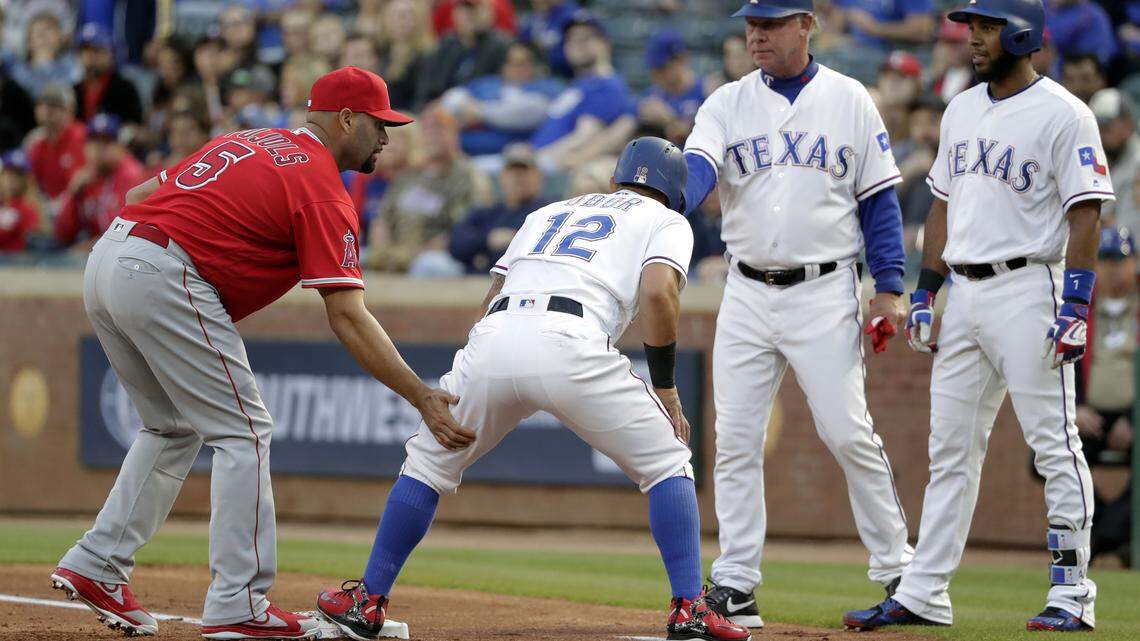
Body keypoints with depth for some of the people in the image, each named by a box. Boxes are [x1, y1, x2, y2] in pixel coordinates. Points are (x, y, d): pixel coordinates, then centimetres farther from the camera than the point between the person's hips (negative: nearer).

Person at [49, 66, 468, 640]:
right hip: (166, 278, -9)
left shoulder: (243, 142, 24)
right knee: (244, 431, -2)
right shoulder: (322, 190, -3)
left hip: (103, 265, 9)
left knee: (174, 427, 23)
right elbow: (348, 318, -10)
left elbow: (138, 195, 24)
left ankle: (97, 566, 19)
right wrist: (422, 398, -11)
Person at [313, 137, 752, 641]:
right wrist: (665, 390, 8)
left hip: (491, 339, 4)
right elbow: (658, 293, 2)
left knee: (430, 461, 25)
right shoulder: (666, 222, 24)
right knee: (667, 464, 12)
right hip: (571, 344, -4)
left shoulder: (549, 213, 37)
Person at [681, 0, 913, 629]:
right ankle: (734, 585, 7)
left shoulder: (848, 100, 1)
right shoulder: (727, 104, 5)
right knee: (735, 440, 1)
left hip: (824, 294, -3)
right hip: (747, 293, 3)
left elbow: (878, 198, 3)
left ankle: (896, 569, 5)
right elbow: (697, 168, -13)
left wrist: (889, 287, -5)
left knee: (849, 432, -8)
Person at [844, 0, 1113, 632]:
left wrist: (1076, 305, -20)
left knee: (1054, 444, -5)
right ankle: (922, 595, 12)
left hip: (1027, 289, -8)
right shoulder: (962, 110, 15)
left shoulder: (1062, 114, -8)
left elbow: (1085, 215, -12)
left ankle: (1072, 595, -2)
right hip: (964, 293, 8)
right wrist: (923, 293, 15)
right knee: (950, 448, 9)